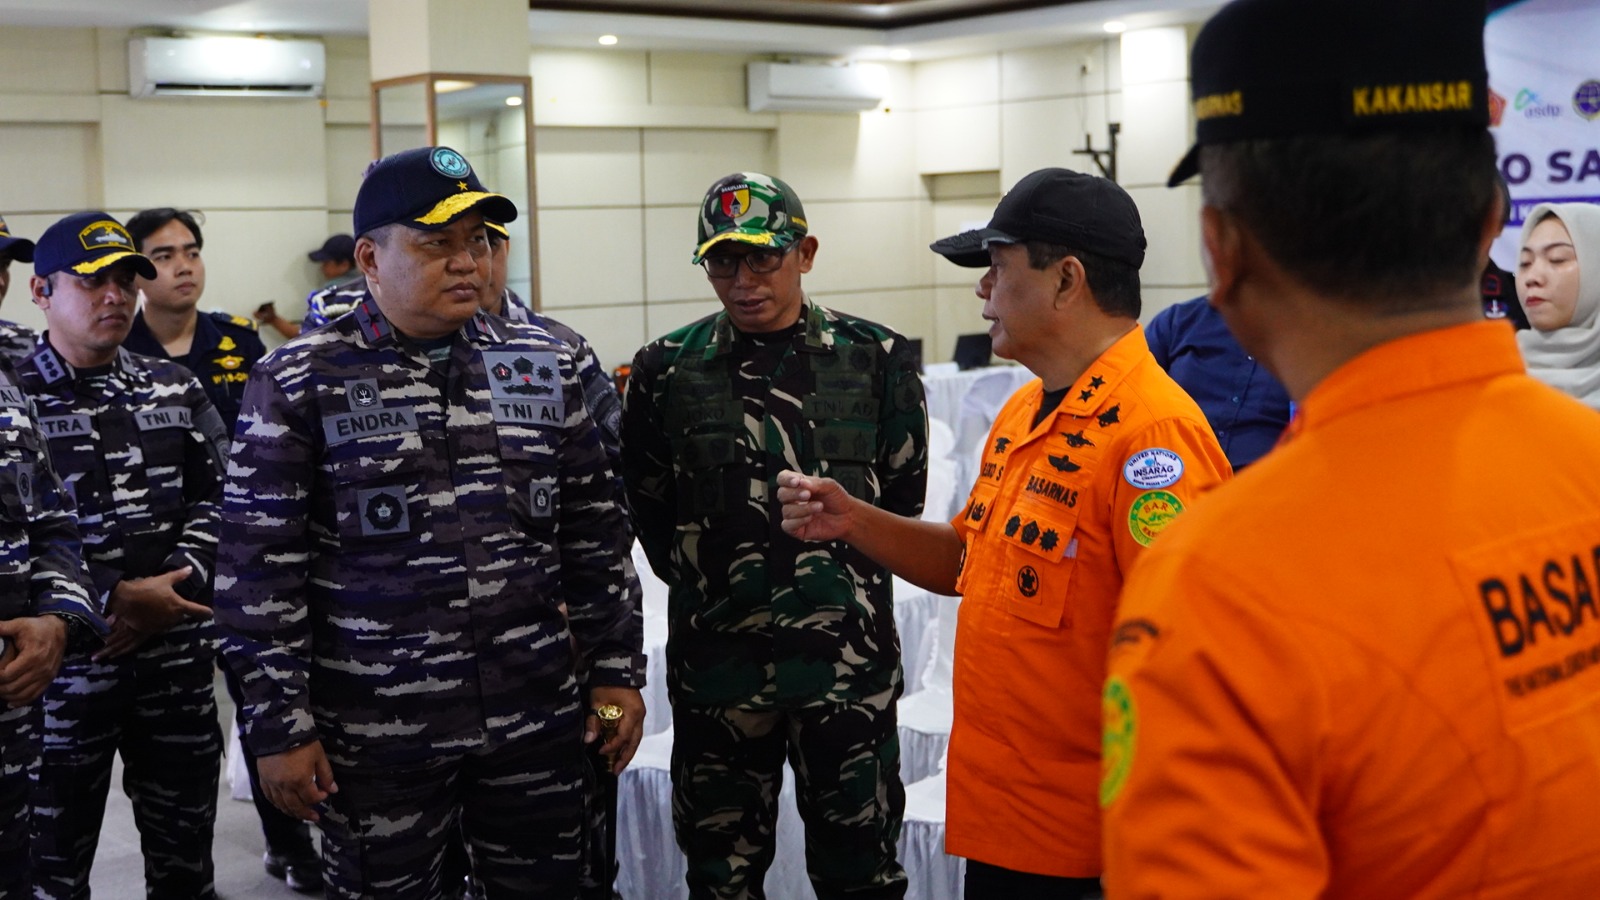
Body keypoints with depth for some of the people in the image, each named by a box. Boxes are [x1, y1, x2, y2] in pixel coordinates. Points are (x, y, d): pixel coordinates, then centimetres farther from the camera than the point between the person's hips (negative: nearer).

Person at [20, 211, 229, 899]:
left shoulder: (174, 389, 11)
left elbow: (217, 497, 6)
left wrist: (175, 586, -10)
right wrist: (116, 598, -18)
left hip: (177, 656, 4)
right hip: (64, 661, -3)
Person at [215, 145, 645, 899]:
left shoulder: (544, 367, 6)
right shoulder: (300, 385, -5)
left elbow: (594, 535, 11)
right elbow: (262, 571, -6)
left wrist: (616, 671, 9)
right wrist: (280, 729, -8)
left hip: (539, 724, 3)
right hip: (375, 741, -3)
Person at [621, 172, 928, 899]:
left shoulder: (878, 360, 1)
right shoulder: (668, 369, 2)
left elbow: (902, 498, 7)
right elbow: (649, 509, 9)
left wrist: (845, 585, 6)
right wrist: (706, 585, 8)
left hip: (849, 654, -1)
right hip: (715, 659, 1)